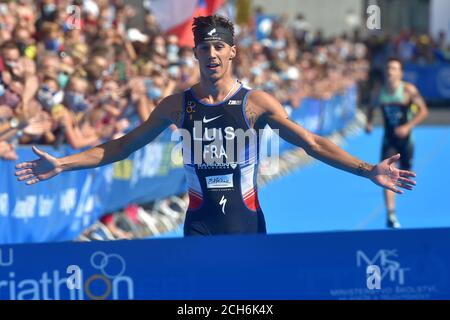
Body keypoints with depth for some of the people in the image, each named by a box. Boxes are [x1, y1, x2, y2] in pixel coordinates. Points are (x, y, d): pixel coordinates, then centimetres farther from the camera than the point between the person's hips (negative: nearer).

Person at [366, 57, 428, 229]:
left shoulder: (409, 90, -13)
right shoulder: (378, 92, -5)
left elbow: (423, 110, -13)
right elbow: (371, 108, 13)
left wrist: (408, 126, -24)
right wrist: (369, 122, -7)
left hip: (405, 137, -1)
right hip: (389, 139, 1)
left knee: (405, 172, 13)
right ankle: (391, 215, -15)